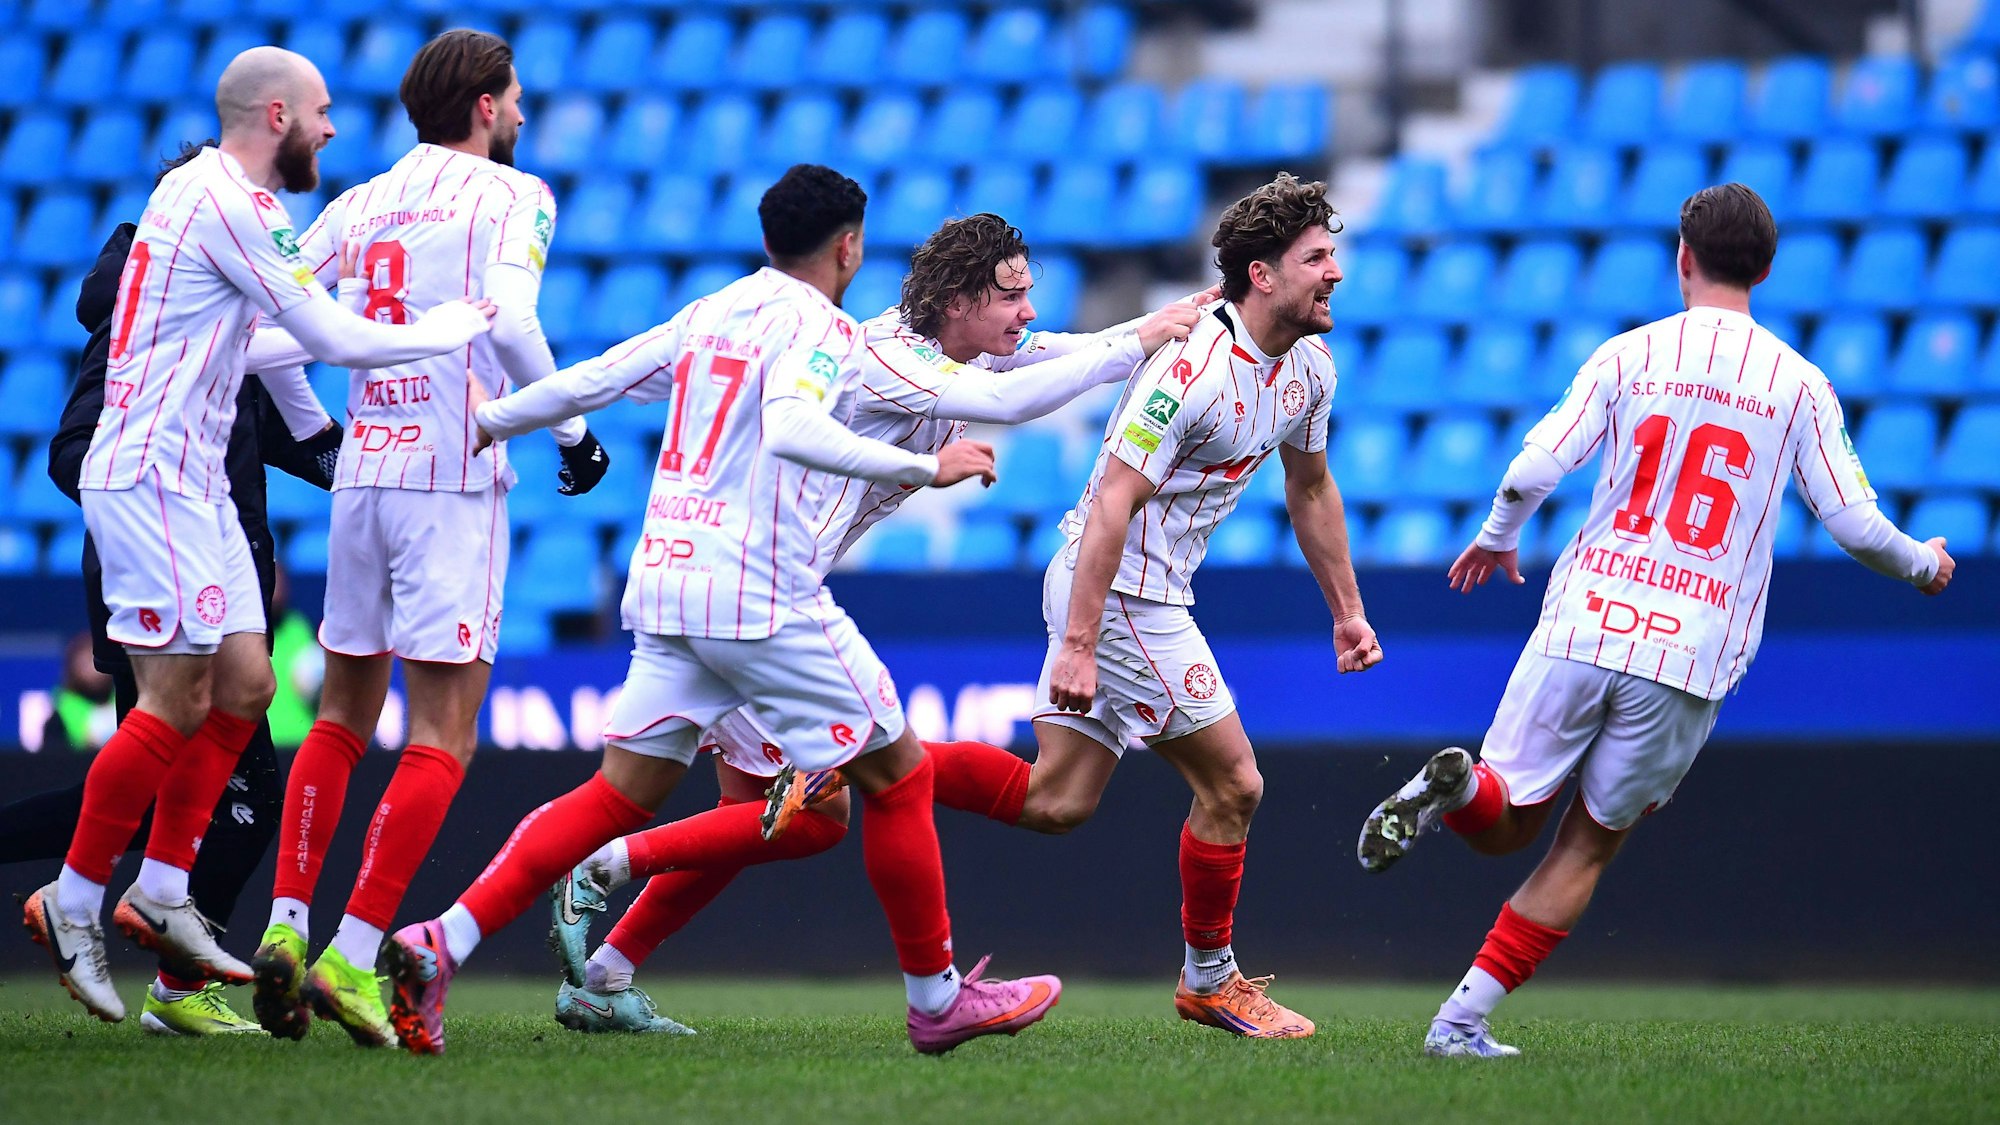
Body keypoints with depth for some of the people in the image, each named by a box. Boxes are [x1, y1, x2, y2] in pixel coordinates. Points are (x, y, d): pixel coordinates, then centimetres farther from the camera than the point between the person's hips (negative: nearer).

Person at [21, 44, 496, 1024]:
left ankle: (160, 895, 10)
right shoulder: (226, 202, -16)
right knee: (178, 703, -11)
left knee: (242, 686, 7)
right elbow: (333, 339, -16)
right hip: (151, 476, -10)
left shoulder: (209, 192, 16)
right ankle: (72, 903, -3)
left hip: (190, 480, 10)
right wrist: (452, 328, -4)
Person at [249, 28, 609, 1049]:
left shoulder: (359, 206, 13)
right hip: (454, 478, -6)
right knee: (443, 732, -4)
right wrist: (572, 433, -7)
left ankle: (285, 926, 5)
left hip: (361, 473, 6)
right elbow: (507, 321, -19)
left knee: (343, 716, 17)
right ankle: (354, 955, -13)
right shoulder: (510, 195, -2)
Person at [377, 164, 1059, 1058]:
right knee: (899, 775, 5)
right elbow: (793, 429, -24)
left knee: (622, 793, 6)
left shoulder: (708, 314, 17)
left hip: (666, 587, 8)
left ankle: (441, 943, -9)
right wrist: (926, 469, -23)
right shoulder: (818, 324, -5)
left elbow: (586, 382, 19)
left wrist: (483, 423, 33)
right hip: (763, 597, -7)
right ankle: (938, 999, 10)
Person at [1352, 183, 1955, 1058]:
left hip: (1583, 624, 0)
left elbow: (1533, 471, -3)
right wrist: (1923, 565, 25)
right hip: (1688, 657, 0)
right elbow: (1854, 523, 4)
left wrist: (1496, 540, 18)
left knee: (1505, 824, 12)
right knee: (1588, 846, 12)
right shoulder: (1799, 385, 4)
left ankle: (1458, 785, -25)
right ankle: (1464, 1018, 1)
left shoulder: (1627, 355, 4)